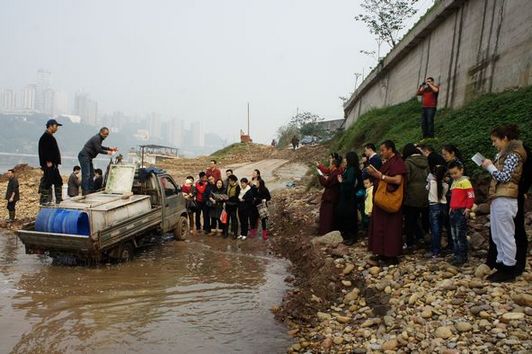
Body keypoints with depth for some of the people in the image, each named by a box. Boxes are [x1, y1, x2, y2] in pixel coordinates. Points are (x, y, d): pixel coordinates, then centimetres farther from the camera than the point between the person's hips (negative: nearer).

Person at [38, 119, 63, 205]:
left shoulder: (50, 137, 20)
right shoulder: (45, 137, -12)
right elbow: (44, 150, -21)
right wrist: (48, 161, -23)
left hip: (53, 165, 11)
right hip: (49, 165, -11)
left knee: (58, 181, 13)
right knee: (47, 182, -6)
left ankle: (59, 199, 19)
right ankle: (44, 200, 0)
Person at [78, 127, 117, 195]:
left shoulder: (99, 138, 14)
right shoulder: (96, 138, -17)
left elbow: (99, 147, 28)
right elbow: (98, 150, -20)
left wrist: (110, 148, 21)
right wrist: (107, 152, -7)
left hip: (88, 157, 11)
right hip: (84, 156, -11)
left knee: (91, 174, 12)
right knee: (86, 175, -14)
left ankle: (91, 190, 18)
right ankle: (85, 191, -15)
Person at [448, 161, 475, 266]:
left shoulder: (465, 181, -9)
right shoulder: (454, 183, 17)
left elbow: (471, 196, -14)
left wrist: (468, 208, -16)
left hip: (462, 211, -9)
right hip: (453, 211, 9)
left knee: (461, 235, -8)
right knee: (454, 235, 12)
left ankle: (462, 256, -2)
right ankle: (457, 254, 21)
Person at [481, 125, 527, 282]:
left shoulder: (513, 155, -10)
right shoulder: (503, 155, 18)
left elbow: (504, 177, -16)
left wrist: (490, 166, -5)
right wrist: (489, 166, 8)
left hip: (505, 200, -10)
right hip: (497, 198, 10)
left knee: (506, 236, -4)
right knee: (497, 236, 12)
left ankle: (509, 270, 4)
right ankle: (501, 266, 20)